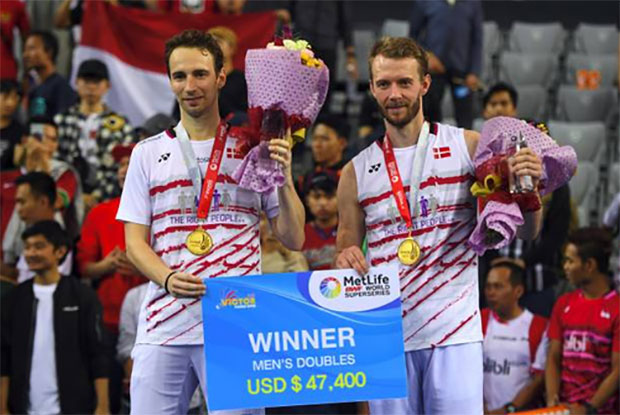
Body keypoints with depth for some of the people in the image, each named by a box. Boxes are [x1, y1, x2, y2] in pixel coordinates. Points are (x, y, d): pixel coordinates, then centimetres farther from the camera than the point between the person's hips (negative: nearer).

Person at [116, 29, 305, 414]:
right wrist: (168, 278, -11)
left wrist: (284, 178, -9)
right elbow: (135, 242, 9)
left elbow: (294, 240, 7)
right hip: (163, 326, 2)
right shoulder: (148, 153, 13)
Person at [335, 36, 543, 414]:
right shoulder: (357, 173, 8)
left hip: (454, 333, -2)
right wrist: (346, 259, -9)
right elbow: (345, 258, 14)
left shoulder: (468, 147, 4)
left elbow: (525, 233, 4)